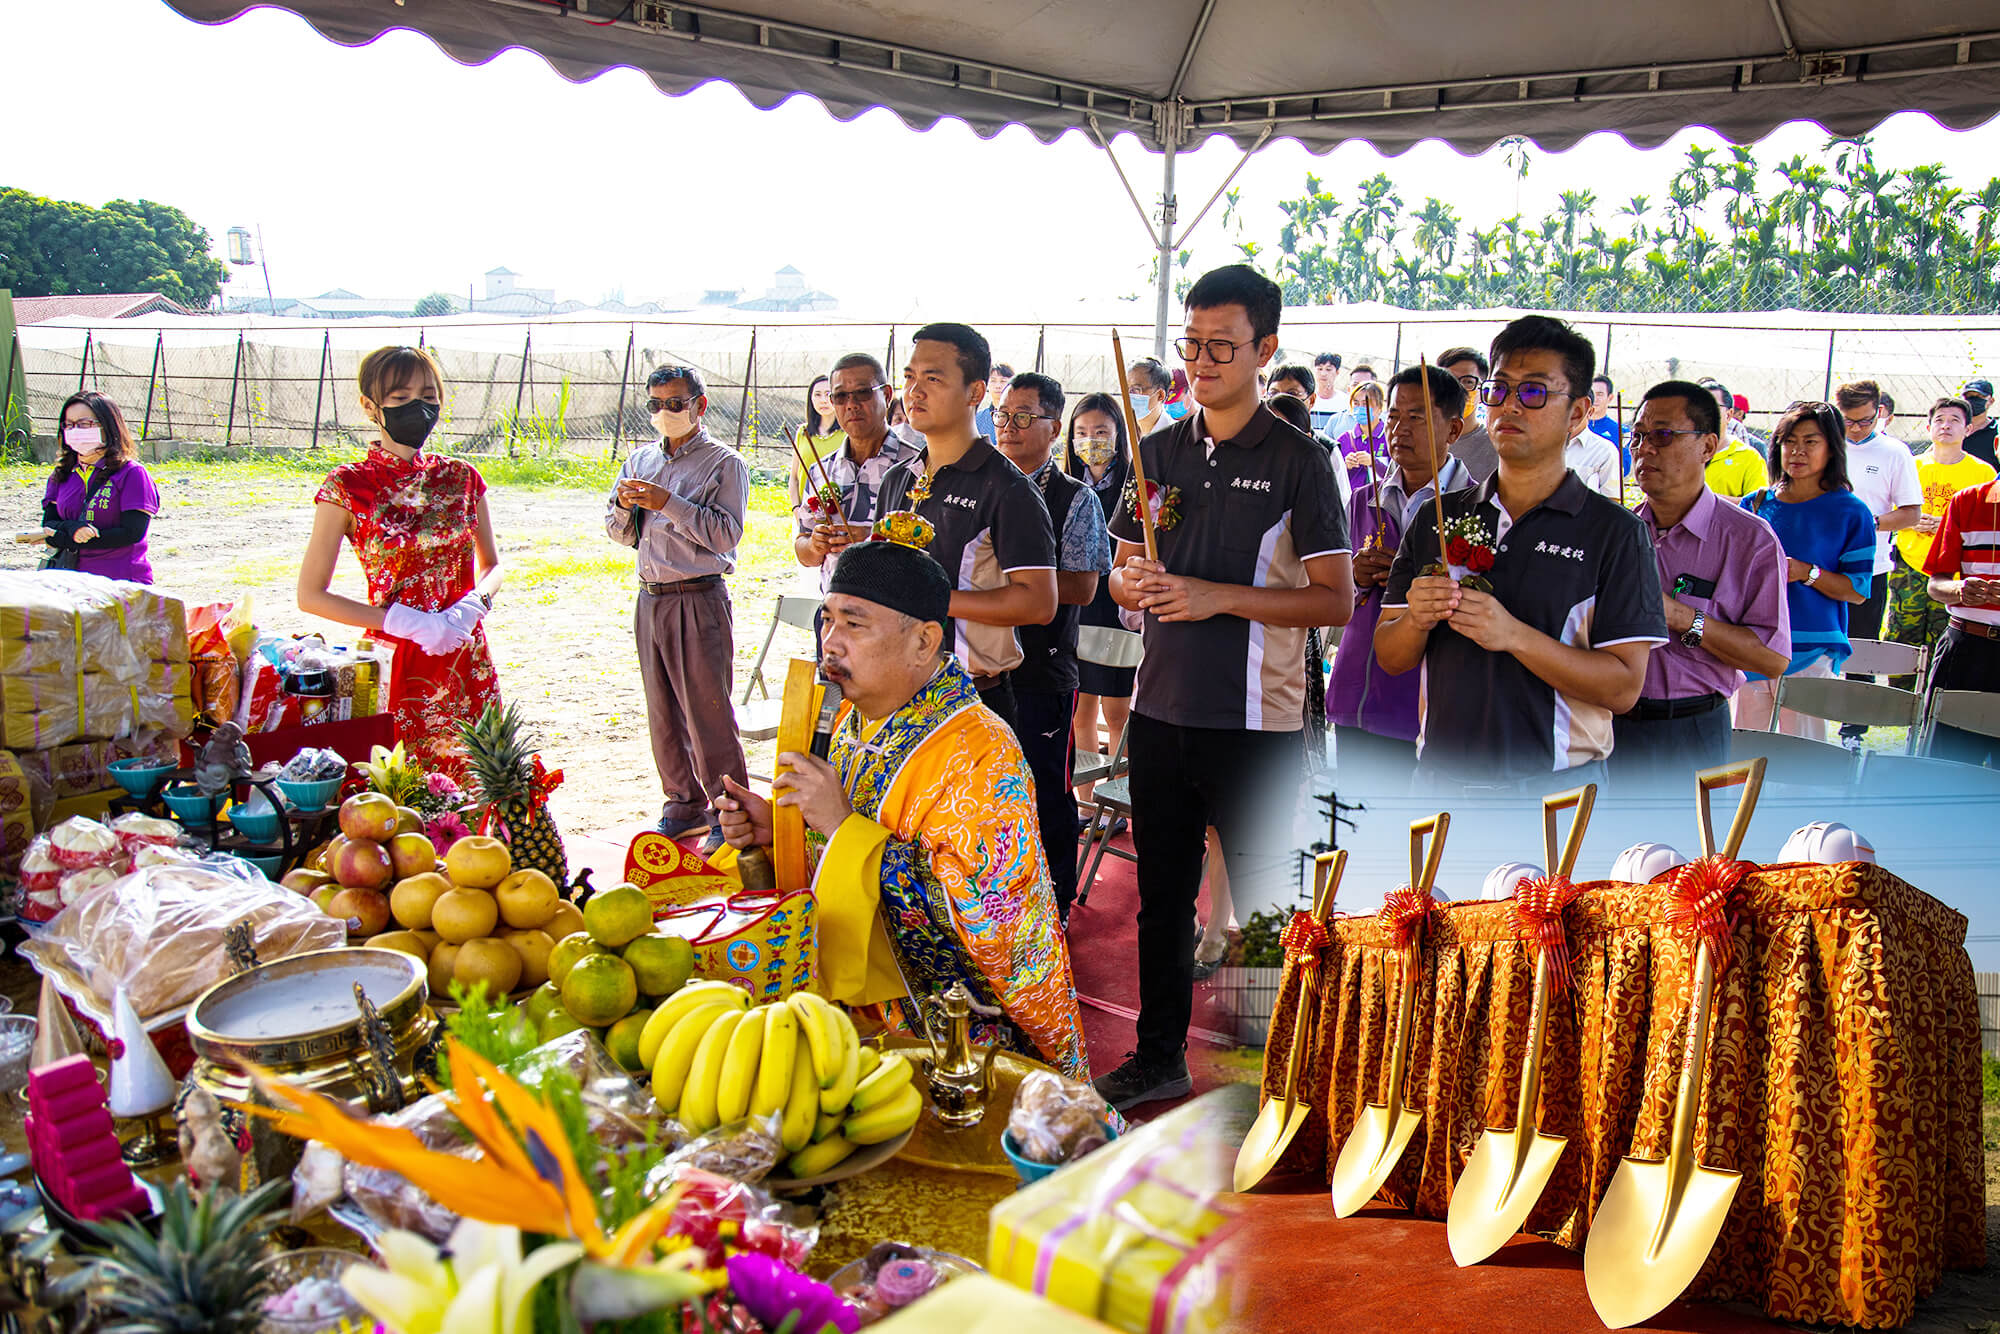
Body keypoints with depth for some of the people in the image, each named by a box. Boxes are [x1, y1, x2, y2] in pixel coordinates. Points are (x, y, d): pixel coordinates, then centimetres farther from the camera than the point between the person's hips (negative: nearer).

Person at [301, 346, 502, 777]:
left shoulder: (460, 478, 6)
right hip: (394, 662, -3)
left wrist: (472, 605, -7)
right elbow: (311, 595, -5)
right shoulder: (349, 486, -4)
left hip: (467, 661, 3)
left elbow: (492, 565, 16)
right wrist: (404, 621, -14)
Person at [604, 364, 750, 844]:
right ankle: (684, 805, 21)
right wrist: (624, 506, -5)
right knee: (662, 710, 10)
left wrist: (669, 504, -20)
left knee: (706, 707, -7)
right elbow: (620, 533, 16)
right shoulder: (640, 461, 15)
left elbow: (727, 534, -14)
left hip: (700, 598, -6)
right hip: (651, 598, 6)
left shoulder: (724, 463, -3)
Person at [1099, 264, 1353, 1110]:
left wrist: (1220, 597, -20)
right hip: (1161, 707, 5)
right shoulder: (1159, 451, 10)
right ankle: (1159, 1056, 29)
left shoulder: (1297, 461, -6)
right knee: (1161, 894, 15)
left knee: (1262, 899, 3)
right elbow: (1121, 571, 15)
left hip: (1255, 720, -5)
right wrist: (1136, 585, -8)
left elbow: (1335, 600, -10)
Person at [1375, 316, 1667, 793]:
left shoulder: (1613, 531, -3)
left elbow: (1624, 687, -11)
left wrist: (1514, 635, -23)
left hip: (1554, 788, -3)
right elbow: (1389, 659, 8)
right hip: (1439, 778, 3)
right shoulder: (1436, 520, 9)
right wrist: (1416, 620, -14)